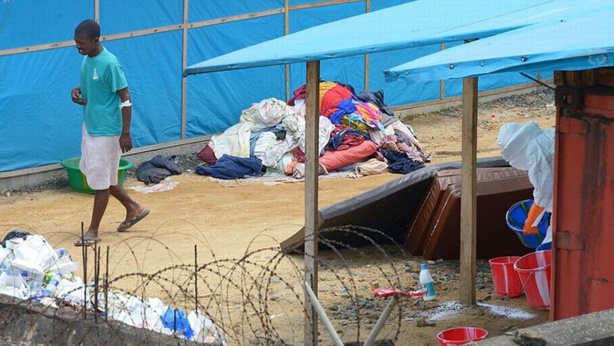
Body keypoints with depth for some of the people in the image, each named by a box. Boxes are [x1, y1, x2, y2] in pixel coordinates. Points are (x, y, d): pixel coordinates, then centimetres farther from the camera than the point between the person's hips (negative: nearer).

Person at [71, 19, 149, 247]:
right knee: (91, 173, 18)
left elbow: (125, 98, -18)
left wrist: (126, 133, -19)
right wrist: (79, 91, -1)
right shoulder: (87, 59, 5)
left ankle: (93, 231, 10)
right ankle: (133, 208, 32)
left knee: (100, 180, 0)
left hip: (106, 130, -10)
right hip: (89, 126, 10)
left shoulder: (109, 64, -21)